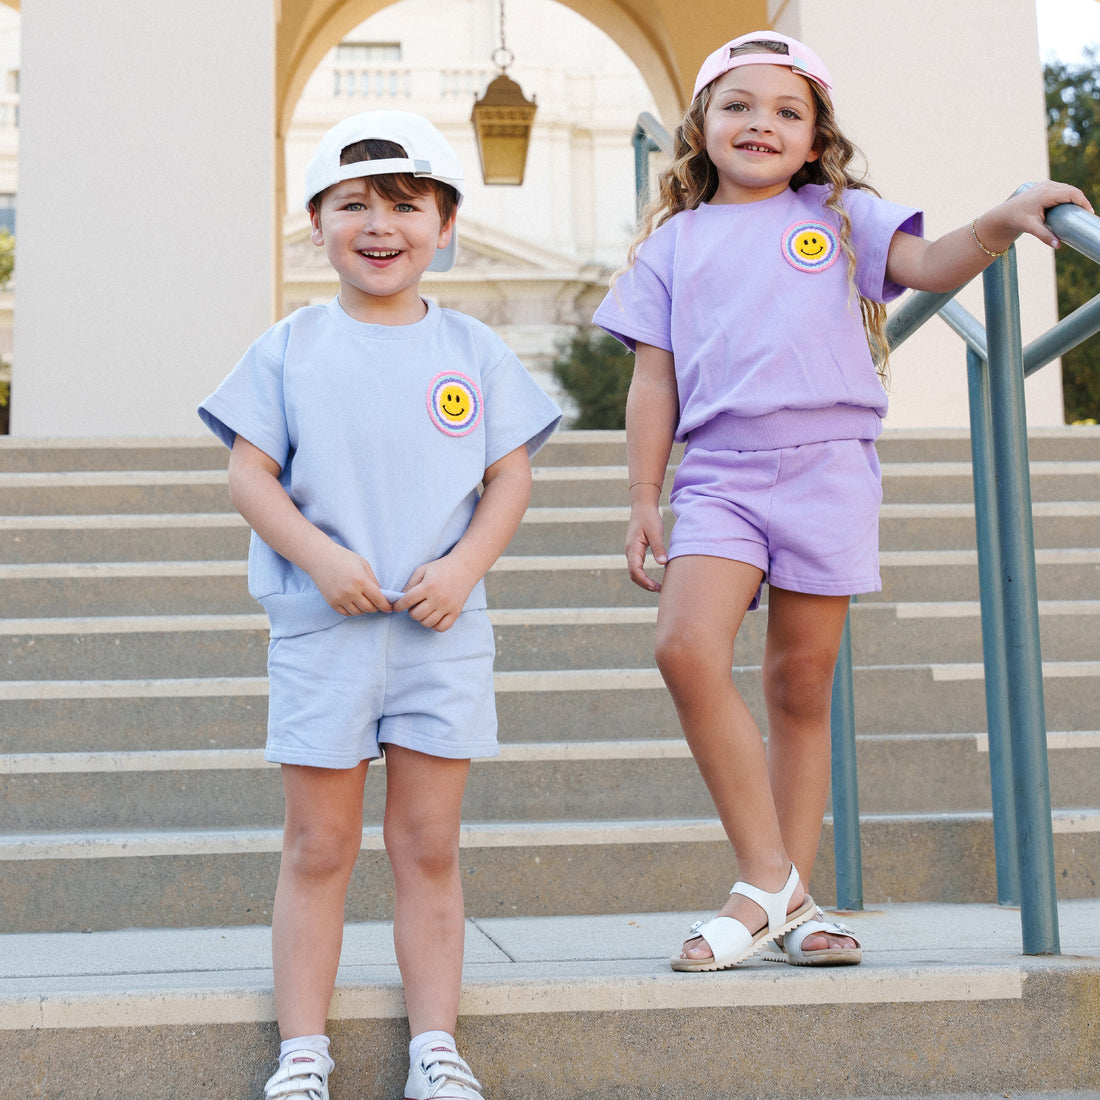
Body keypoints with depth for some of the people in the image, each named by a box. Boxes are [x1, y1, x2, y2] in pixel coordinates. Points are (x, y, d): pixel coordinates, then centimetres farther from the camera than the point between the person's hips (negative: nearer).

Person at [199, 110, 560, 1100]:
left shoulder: (472, 350, 6)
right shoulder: (291, 349, 3)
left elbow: (511, 475, 5)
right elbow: (249, 473, 0)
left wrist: (463, 567, -11)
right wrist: (320, 556, -15)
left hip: (444, 629, 1)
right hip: (322, 627, -1)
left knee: (429, 843, 6)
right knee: (319, 847, 4)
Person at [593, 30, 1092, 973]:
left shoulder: (839, 216, 13)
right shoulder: (674, 243, 14)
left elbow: (928, 265, -1)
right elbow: (654, 381, 11)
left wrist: (996, 228, -21)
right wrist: (644, 500, 6)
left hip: (828, 469, 0)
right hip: (720, 473, 0)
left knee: (803, 686, 3)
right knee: (687, 648, -22)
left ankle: (793, 901, 15)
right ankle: (767, 879, -10)